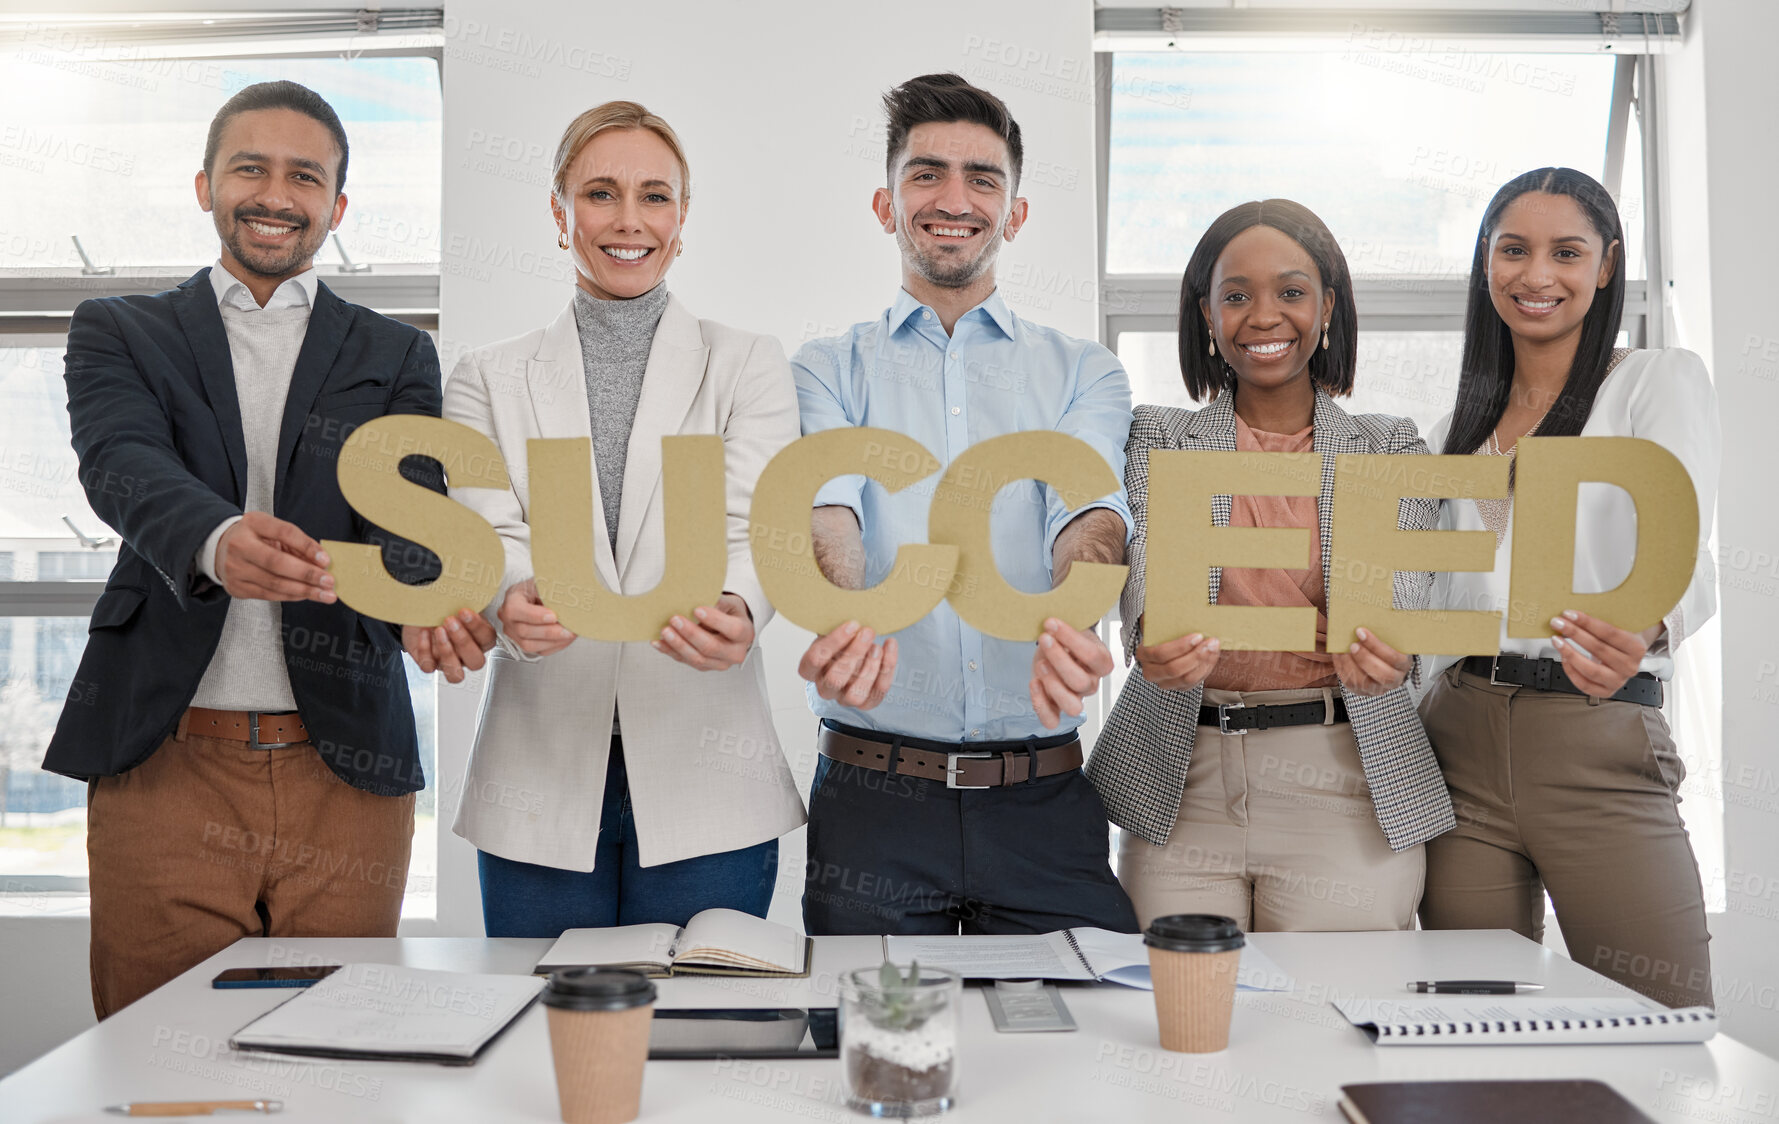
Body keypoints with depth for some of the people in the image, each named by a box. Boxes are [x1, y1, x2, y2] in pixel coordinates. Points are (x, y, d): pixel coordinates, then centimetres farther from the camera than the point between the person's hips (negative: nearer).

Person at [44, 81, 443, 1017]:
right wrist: (215, 541, -33)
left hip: (346, 771, 1)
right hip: (165, 763, 0)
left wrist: (378, 568, -29)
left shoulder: (396, 357, 12)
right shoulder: (119, 333, 11)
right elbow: (123, 465, -10)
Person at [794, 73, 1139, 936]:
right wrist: (843, 623, -34)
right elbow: (826, 508, -10)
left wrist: (1068, 623, -33)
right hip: (873, 794, 0)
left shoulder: (1083, 373, 10)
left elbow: (1089, 511, -9)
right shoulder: (828, 371, 8)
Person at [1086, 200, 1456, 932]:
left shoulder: (1390, 449, 8)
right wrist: (1156, 640, -32)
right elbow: (1148, 564, -8)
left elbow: (1401, 576, -7)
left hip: (1343, 782, 0)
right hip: (1183, 787, 0)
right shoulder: (1157, 439, 7)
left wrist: (1383, 646, -31)